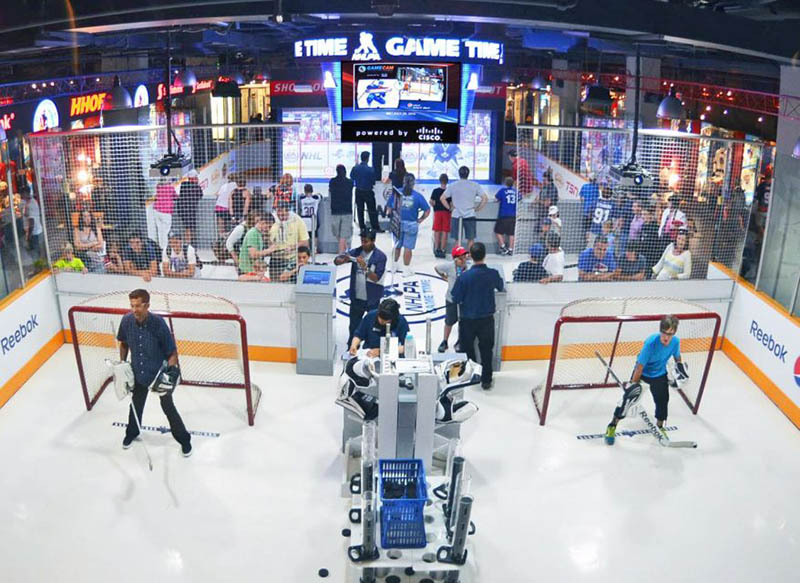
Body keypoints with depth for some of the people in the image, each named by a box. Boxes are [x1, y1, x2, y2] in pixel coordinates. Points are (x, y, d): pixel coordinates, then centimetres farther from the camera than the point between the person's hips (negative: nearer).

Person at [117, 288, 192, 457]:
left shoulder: (158, 323, -28)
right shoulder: (126, 321, -16)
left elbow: (172, 351, -20)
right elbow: (124, 343, 6)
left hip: (160, 373, -4)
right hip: (138, 373, 4)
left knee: (168, 408, 8)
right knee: (136, 405, 25)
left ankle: (184, 439, 27)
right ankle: (132, 432, 52)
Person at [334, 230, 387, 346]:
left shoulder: (380, 256, -11)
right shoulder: (356, 252, 1)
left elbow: (376, 278, -17)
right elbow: (336, 261, -3)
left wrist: (364, 266, -30)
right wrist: (344, 260, -25)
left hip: (372, 300, -4)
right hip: (356, 298, 4)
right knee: (353, 327, 15)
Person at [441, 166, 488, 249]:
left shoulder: (452, 185, 1)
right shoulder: (475, 185, 1)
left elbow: (442, 198, -3)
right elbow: (485, 199, -3)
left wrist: (450, 208, 5)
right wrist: (477, 209, 5)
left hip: (456, 216, 1)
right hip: (470, 216, 0)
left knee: (457, 240, 7)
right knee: (470, 239, 10)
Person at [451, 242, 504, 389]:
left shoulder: (464, 276, -19)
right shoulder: (493, 274, -11)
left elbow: (456, 299, -12)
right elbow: (500, 287, 10)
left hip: (467, 319, -2)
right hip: (487, 318, 2)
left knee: (467, 349, 16)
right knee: (486, 349, 16)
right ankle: (486, 380, 22)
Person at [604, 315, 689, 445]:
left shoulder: (676, 341, -19)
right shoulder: (651, 343, -34)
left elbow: (676, 355, 7)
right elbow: (640, 366, -29)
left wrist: (679, 366, -7)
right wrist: (633, 384, -27)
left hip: (660, 374, 4)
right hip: (642, 372, -4)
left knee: (662, 400, 9)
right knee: (629, 397, -6)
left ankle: (660, 426, 36)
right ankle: (612, 426, 9)